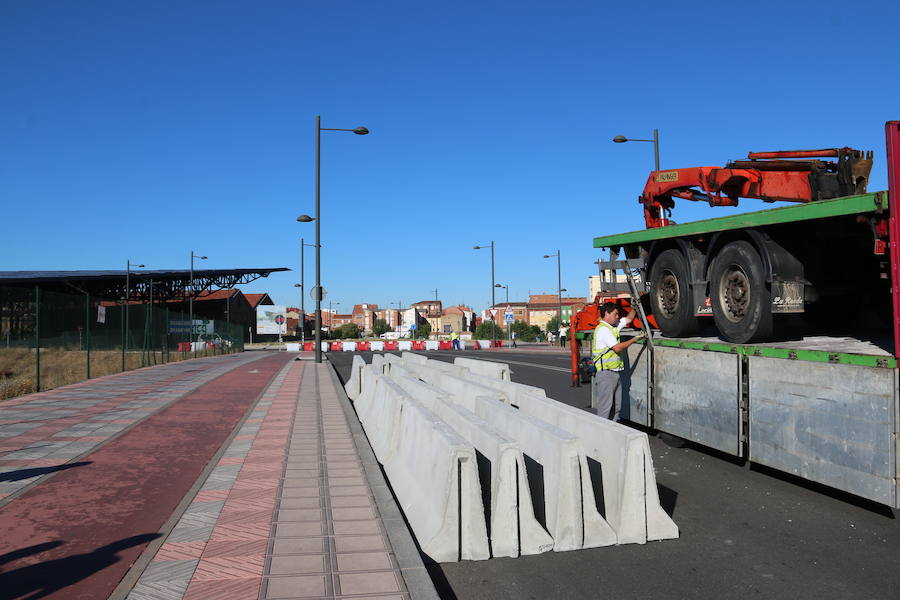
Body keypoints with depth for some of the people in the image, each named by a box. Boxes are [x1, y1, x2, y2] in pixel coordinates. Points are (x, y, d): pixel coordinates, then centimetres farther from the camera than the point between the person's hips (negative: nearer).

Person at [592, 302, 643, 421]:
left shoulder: (614, 325, 16)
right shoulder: (603, 329, -13)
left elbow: (629, 319, 31)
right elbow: (617, 348, -17)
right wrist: (634, 339, -10)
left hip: (615, 372, 10)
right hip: (605, 373, -10)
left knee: (616, 406, 12)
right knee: (605, 407, -8)